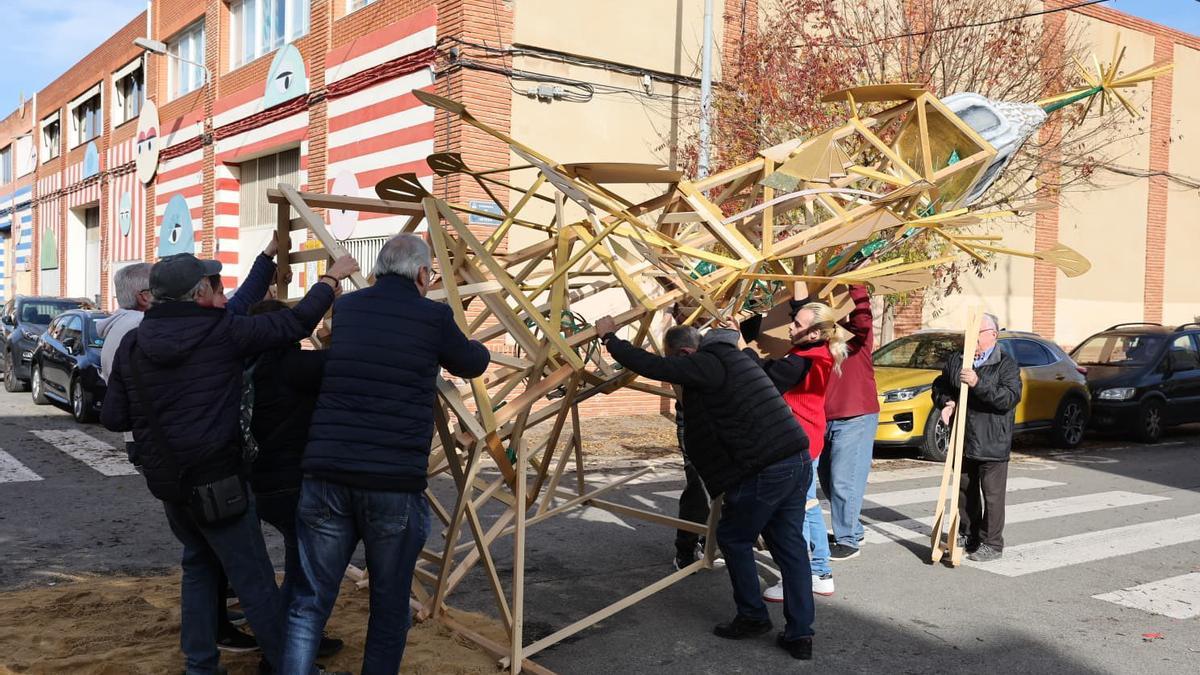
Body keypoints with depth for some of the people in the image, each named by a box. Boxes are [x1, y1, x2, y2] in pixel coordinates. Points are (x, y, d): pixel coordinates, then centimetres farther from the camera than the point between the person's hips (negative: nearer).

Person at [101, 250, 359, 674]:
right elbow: (295, 323, -10)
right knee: (254, 580, 2)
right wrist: (332, 278, 3)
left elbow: (113, 417, 4)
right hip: (216, 481, -6)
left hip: (167, 481, 6)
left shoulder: (131, 345, 2)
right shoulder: (221, 333, -13)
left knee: (199, 565, 22)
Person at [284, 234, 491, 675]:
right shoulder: (433, 316, 0)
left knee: (309, 602, 11)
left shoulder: (346, 308, 11)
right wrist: (479, 350, 41)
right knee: (390, 605, 14)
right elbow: (472, 364, 18)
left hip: (326, 477, 3)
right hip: (395, 484, -3)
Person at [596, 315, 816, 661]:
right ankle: (799, 634, 15)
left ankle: (752, 617, 22)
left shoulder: (706, 364, -9)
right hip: (798, 461, 9)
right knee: (790, 545, 12)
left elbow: (652, 366, -12)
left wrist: (610, 338, 2)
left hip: (766, 470, -9)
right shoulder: (733, 357, 20)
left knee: (734, 538, 12)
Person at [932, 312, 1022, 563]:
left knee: (992, 494, -1)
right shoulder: (956, 361, 9)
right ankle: (967, 535, 30)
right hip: (963, 441, 5)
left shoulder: (1006, 364, -6)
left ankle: (992, 544, 8)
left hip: (992, 443, -5)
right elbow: (939, 386, 20)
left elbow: (1010, 398, -19)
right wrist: (945, 401, -2)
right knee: (965, 491, 16)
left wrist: (978, 384, -27)